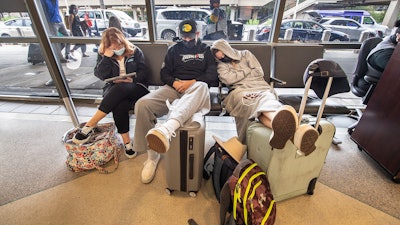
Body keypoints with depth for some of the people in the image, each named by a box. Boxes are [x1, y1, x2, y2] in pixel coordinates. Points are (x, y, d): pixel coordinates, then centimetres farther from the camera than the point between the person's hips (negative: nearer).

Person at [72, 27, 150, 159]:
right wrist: (107, 57, -13)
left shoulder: (135, 51, 6)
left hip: (135, 88, -1)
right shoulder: (103, 55, 10)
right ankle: (126, 142, -24)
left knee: (120, 88, -36)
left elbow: (144, 71, 2)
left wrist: (132, 79, -15)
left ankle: (89, 126, -30)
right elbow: (100, 75, -3)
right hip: (114, 90, 1)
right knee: (120, 106, -36)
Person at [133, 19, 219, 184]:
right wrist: (174, 83, -7)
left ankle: (167, 128, -66)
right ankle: (152, 155, -13)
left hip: (195, 88, -2)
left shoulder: (206, 50, 19)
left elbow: (212, 75, 5)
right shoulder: (174, 50, 24)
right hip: (174, 87, 2)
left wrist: (191, 82, -10)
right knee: (142, 104, -26)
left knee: (202, 86, -42)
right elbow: (164, 73, 16)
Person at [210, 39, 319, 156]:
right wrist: (247, 71, 9)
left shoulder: (245, 54, 24)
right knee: (258, 102, -40)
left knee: (266, 99, -40)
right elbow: (228, 79, 1)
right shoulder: (222, 65, 24)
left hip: (259, 86, 2)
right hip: (241, 91, -1)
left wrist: (237, 75, 10)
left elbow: (259, 72, 11)